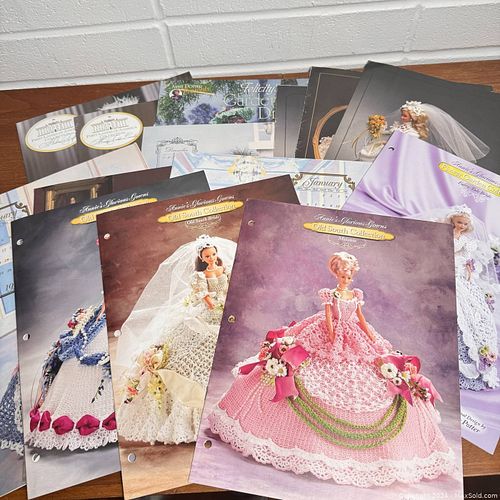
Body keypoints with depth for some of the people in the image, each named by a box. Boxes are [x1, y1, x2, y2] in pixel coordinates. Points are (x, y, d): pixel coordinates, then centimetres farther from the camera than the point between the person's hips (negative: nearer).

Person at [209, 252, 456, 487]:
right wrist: (333, 341, -17)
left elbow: (361, 320, 10)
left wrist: (374, 341, 2)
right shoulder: (330, 294, -3)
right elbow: (328, 319, -7)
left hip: (356, 343, 4)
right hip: (329, 341, -4)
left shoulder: (357, 294, 8)